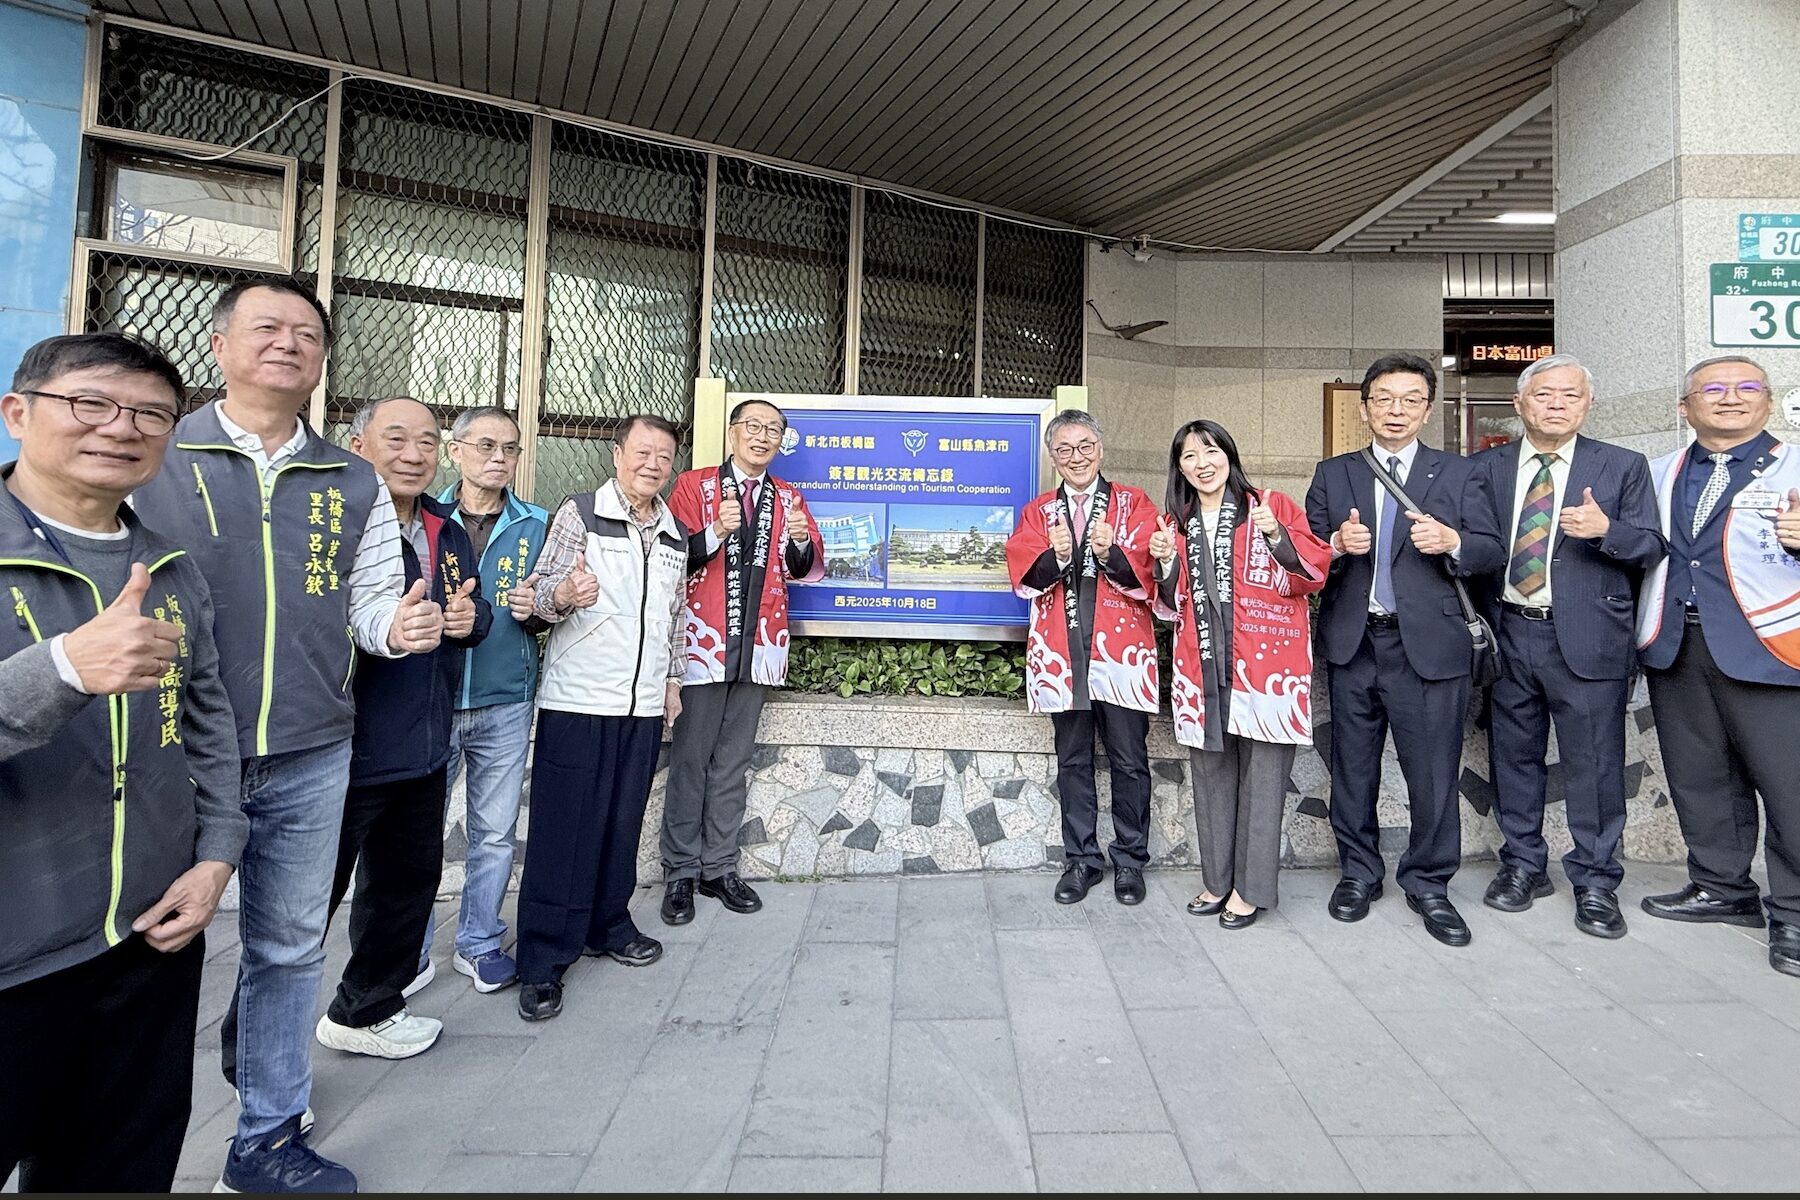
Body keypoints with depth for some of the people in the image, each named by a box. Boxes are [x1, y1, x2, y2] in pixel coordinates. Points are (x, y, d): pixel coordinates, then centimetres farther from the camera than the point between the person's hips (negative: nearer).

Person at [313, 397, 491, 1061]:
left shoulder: (448, 532, 11)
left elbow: (474, 606, 20)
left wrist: (471, 617, -3)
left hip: (422, 751, 8)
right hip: (343, 753, -8)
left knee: (408, 879, 21)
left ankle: (366, 1011, 43)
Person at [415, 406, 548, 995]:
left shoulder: (535, 524, 5)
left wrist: (534, 610, -13)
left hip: (505, 703, 1)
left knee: (494, 832, 9)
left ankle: (480, 945, 26)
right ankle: (410, 952, 24)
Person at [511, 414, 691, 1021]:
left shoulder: (676, 534, 12)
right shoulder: (579, 514, -4)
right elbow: (540, 595, -8)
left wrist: (672, 679, 19)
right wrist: (563, 594, -30)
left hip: (643, 705, 5)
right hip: (577, 700, -5)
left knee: (622, 823, 14)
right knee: (563, 829, 0)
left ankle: (608, 926, 31)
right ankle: (542, 964, 11)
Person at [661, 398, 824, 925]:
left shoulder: (788, 497, 12)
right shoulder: (694, 485, 1)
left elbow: (809, 569, 7)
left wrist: (801, 542, -13)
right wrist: (715, 532, -24)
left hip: (759, 645, 4)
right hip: (704, 640, -3)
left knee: (734, 760, 11)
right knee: (690, 759, 3)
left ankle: (719, 867, 21)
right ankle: (681, 871, 16)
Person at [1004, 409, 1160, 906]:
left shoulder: (1134, 503, 7)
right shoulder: (1037, 511, 12)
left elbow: (1146, 572, -6)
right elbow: (1024, 574, -3)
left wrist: (1110, 554, -25)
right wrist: (1056, 556, -22)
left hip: (1120, 650, -2)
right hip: (1061, 653, 2)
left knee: (1129, 760, 4)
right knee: (1073, 761, 10)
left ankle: (1129, 860, 21)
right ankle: (1081, 859, 23)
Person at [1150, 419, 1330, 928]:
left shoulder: (1272, 506, 3)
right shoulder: (1176, 523, 14)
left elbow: (1314, 574, -5)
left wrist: (1275, 534, -19)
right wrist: (1165, 562, -1)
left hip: (1265, 665, -4)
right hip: (1203, 668, 4)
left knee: (1262, 776, 0)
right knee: (1210, 774, 11)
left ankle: (1251, 889, 13)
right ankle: (1217, 880, 25)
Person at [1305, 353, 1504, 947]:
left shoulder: (1457, 474, 8)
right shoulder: (1333, 475, 9)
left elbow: (1491, 551, 1)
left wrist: (1451, 541, -19)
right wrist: (1337, 545, -16)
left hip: (1428, 645, -1)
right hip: (1351, 643, 1)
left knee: (1434, 771, 3)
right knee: (1352, 769, 11)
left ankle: (1427, 882, 22)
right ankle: (1359, 871, 28)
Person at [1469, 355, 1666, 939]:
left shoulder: (1624, 467, 4)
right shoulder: (1486, 467, 8)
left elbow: (1653, 547, 1)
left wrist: (1606, 530, -19)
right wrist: (1477, 624, -7)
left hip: (1586, 638, -2)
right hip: (1508, 633, 2)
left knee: (1594, 764, 2)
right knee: (1514, 757, 11)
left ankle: (1595, 882, 19)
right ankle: (1523, 865, 27)